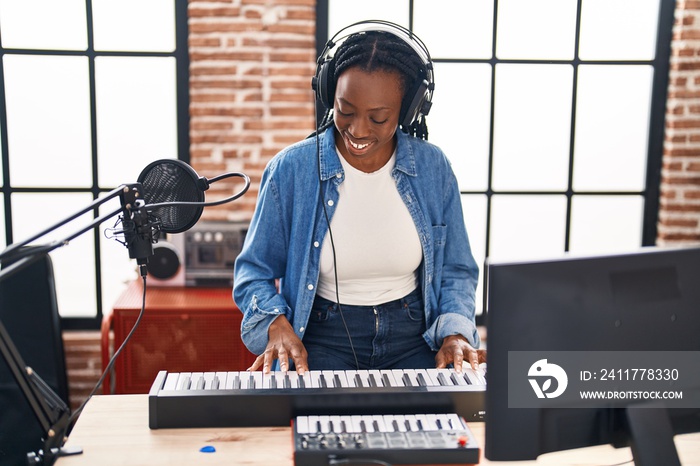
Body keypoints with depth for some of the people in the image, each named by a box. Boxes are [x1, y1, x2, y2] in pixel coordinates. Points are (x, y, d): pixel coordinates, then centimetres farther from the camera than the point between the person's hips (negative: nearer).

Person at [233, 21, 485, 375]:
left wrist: (455, 332, -11)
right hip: (323, 339, -1)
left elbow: (455, 271, 7)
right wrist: (277, 324, -18)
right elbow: (254, 271, 1)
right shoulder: (291, 170, -8)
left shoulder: (433, 168, -2)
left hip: (412, 337, 2)